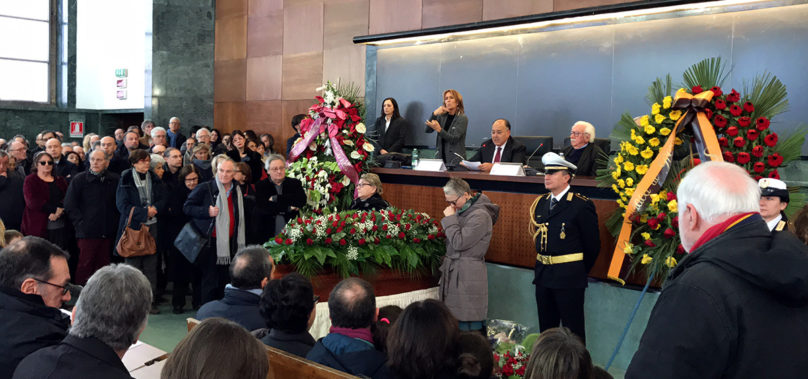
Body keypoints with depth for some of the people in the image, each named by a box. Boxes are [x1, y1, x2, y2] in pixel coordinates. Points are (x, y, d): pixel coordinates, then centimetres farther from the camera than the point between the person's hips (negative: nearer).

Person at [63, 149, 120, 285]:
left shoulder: (115, 180, 7)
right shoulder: (80, 179, 0)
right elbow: (69, 205, 0)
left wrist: (115, 221, 6)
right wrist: (81, 222, -7)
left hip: (108, 233, 3)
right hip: (87, 232, -3)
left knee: (103, 265, 9)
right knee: (85, 265, -5)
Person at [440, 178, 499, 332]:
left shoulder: (480, 215, -14)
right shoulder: (462, 211, 13)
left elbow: (459, 242, -19)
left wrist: (450, 219, -13)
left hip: (469, 273, -9)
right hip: (454, 271, 9)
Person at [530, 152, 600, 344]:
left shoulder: (582, 205, -11)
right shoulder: (541, 203, 9)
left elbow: (592, 245, -5)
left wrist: (579, 270, 3)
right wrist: (543, 265, 13)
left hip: (568, 277, -6)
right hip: (542, 274, 7)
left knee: (573, 328, 1)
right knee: (546, 327, 15)